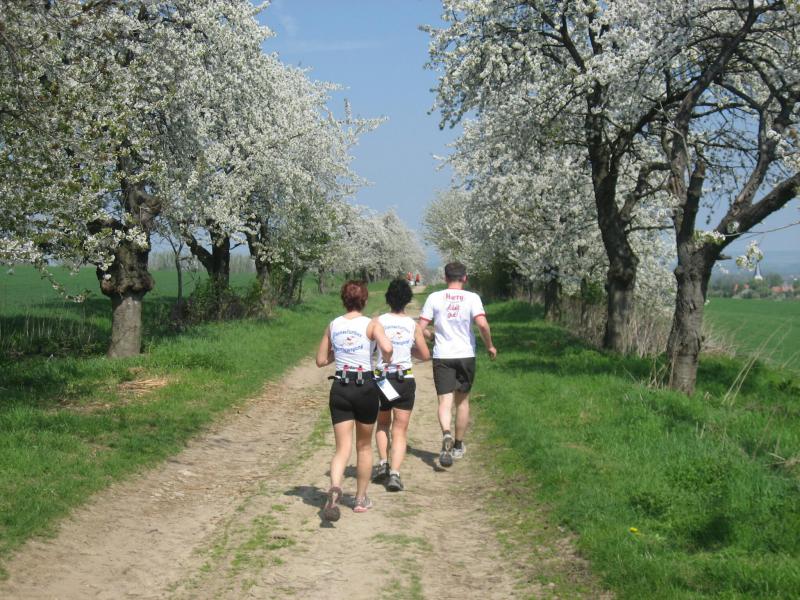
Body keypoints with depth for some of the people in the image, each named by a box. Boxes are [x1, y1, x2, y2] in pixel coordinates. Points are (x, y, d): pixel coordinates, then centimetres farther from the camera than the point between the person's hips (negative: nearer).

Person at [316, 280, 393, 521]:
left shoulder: (333, 325, 4)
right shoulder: (371, 324, -6)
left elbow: (321, 360, 9)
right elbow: (387, 348, -23)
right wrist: (388, 360, -2)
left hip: (340, 388, 2)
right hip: (366, 387, -2)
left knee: (342, 448, 0)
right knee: (364, 446, 17)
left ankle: (335, 489, -28)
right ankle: (361, 499, 26)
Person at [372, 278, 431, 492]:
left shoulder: (379, 321, -4)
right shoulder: (414, 325, 0)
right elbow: (425, 355, 7)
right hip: (405, 380, 0)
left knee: (382, 425, 23)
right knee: (400, 430, 5)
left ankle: (383, 463, 11)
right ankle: (395, 474, -7)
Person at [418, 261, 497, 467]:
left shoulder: (434, 298, -1)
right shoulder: (472, 298, -4)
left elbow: (420, 328, -3)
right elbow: (482, 324, -18)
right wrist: (490, 346, -2)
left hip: (442, 356, 0)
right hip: (466, 355, 0)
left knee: (445, 401, -2)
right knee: (462, 400, 16)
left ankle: (446, 435, -30)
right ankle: (458, 446, 25)